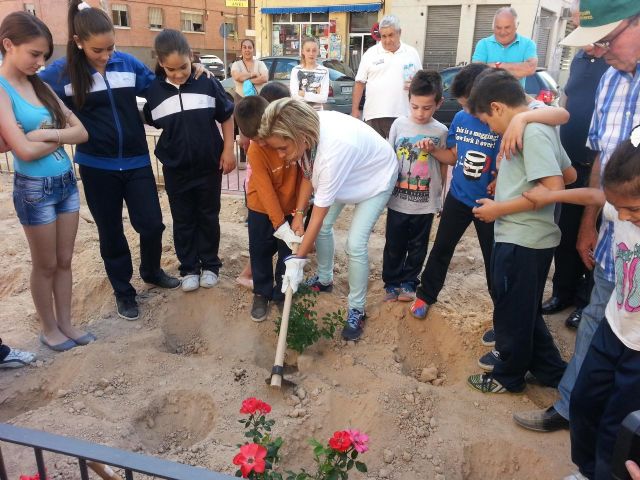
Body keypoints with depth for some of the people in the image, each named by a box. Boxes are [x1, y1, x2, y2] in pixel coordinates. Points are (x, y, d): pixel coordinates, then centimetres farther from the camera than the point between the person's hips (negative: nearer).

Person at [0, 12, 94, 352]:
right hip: (34, 189, -6)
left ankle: (66, 323, 28)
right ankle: (49, 329, 27)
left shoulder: (40, 85, 8)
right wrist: (61, 135, -6)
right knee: (46, 265, 9)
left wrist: (45, 134, -15)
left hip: (67, 181, 6)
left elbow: (82, 132, 1)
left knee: (65, 261, 14)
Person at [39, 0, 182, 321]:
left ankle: (151, 272, 35)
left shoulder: (128, 63, -2)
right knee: (110, 232, 11)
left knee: (152, 224, 5)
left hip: (137, 161, 2)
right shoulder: (61, 72, -9)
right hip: (97, 167, -1)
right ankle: (123, 291, 29)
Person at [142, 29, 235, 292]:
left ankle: (210, 264, 28)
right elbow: (150, 123, 9)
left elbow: (227, 117, 1)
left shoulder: (208, 83, -9)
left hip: (209, 165, -1)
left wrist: (228, 150, -2)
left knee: (208, 217, 13)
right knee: (183, 220, 12)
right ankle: (189, 268, 26)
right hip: (175, 169, 1)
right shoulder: (154, 90, -5)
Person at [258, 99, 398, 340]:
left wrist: (297, 260, -29)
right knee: (323, 227, 8)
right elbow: (308, 173, -6)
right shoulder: (306, 128, -25)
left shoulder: (334, 150, -44)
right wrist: (298, 214, -12)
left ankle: (356, 310, 5)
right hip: (344, 174, 7)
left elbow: (319, 213, -36)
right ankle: (324, 279, 33)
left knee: (355, 243, -13)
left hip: (375, 177, -7)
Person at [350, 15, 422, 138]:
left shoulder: (412, 53, 9)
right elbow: (359, 83, 5)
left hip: (402, 115, 1)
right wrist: (355, 109, 0)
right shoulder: (370, 53, 5)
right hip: (374, 115, 0)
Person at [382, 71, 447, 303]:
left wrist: (439, 195, 4)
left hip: (425, 203, 0)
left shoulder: (441, 131, -5)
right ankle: (392, 282, 28)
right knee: (394, 246, 12)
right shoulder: (399, 124, -5)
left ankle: (408, 282, 32)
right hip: (398, 200, 0)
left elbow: (443, 165, 4)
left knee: (417, 247, 14)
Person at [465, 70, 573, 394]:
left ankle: (509, 376, 28)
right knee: (525, 311, 22)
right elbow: (568, 174, 19)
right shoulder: (539, 125, 11)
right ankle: (550, 370, 36)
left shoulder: (530, 131, -19)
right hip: (527, 237, 10)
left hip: (521, 240, -10)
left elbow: (555, 188, -26)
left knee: (512, 312, 9)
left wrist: (499, 209, -18)